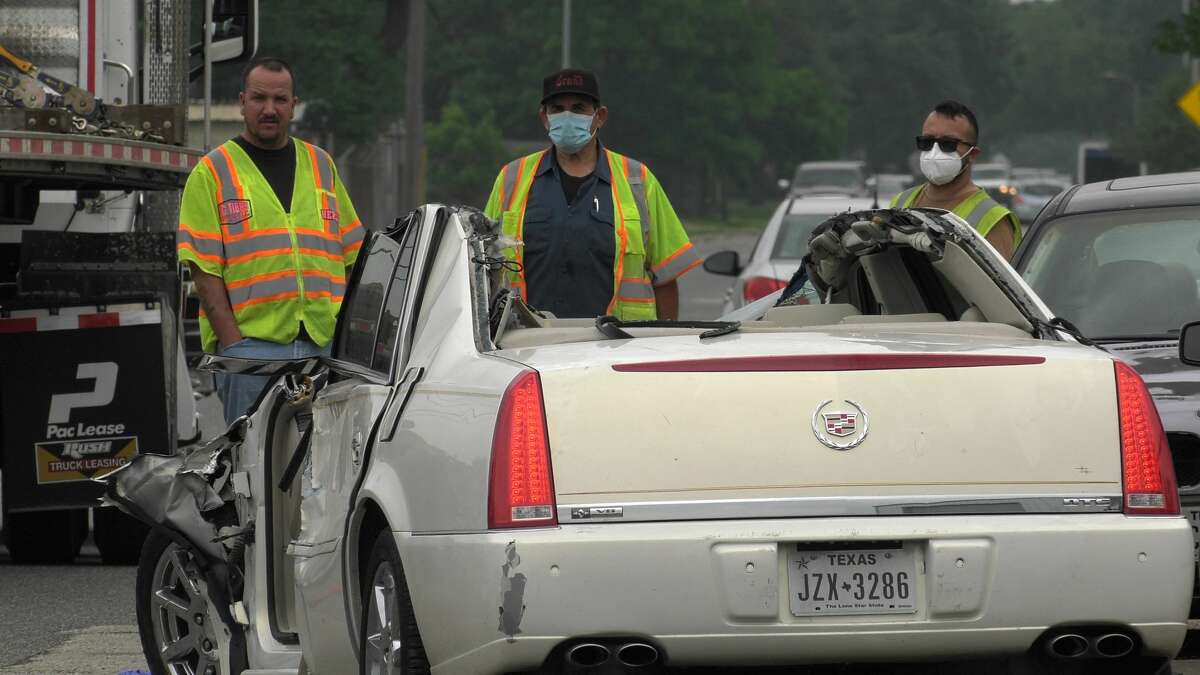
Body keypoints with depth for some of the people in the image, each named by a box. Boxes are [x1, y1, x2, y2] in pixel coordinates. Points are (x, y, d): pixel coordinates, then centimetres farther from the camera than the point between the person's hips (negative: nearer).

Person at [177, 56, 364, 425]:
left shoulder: (321, 165, 18)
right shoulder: (212, 172, 5)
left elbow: (352, 256, 18)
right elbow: (204, 269, -2)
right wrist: (233, 342, -13)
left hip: (324, 343, 4)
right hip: (250, 342, -4)